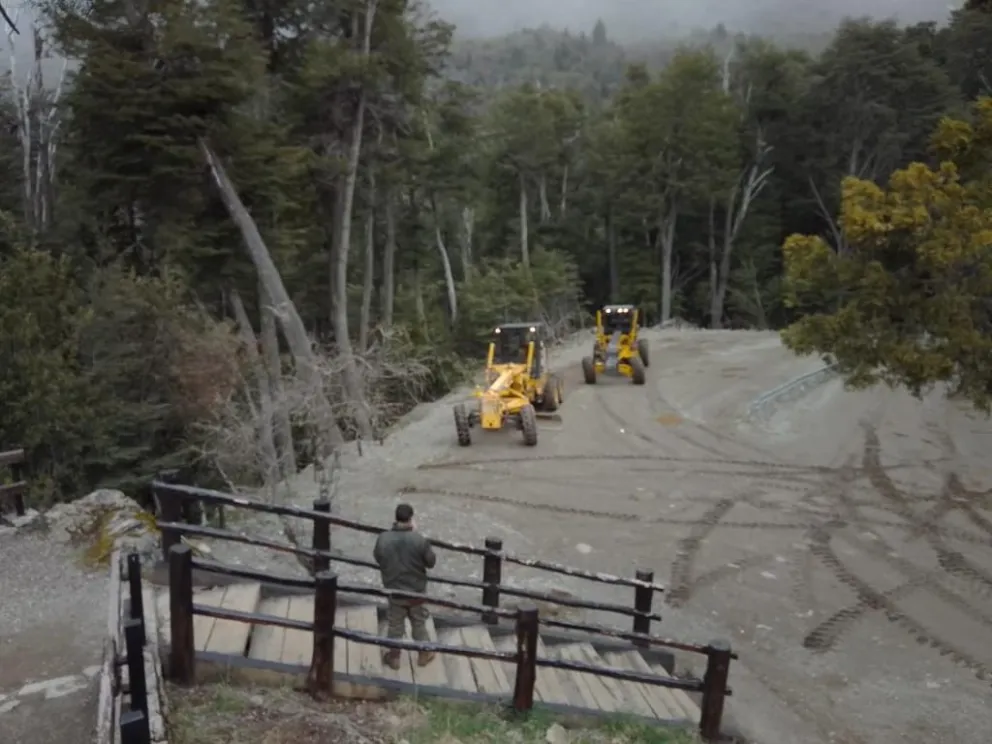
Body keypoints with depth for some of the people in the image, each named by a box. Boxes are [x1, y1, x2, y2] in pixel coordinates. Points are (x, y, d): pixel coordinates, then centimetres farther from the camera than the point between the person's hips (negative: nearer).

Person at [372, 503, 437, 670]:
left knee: (395, 625, 21)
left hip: (394, 590, 1)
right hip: (417, 590, -1)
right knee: (419, 623, 21)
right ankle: (424, 655, 37)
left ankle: (394, 657, 36)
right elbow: (431, 562, -9)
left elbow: (377, 558, 0)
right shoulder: (419, 540, -25)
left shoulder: (383, 539, -19)